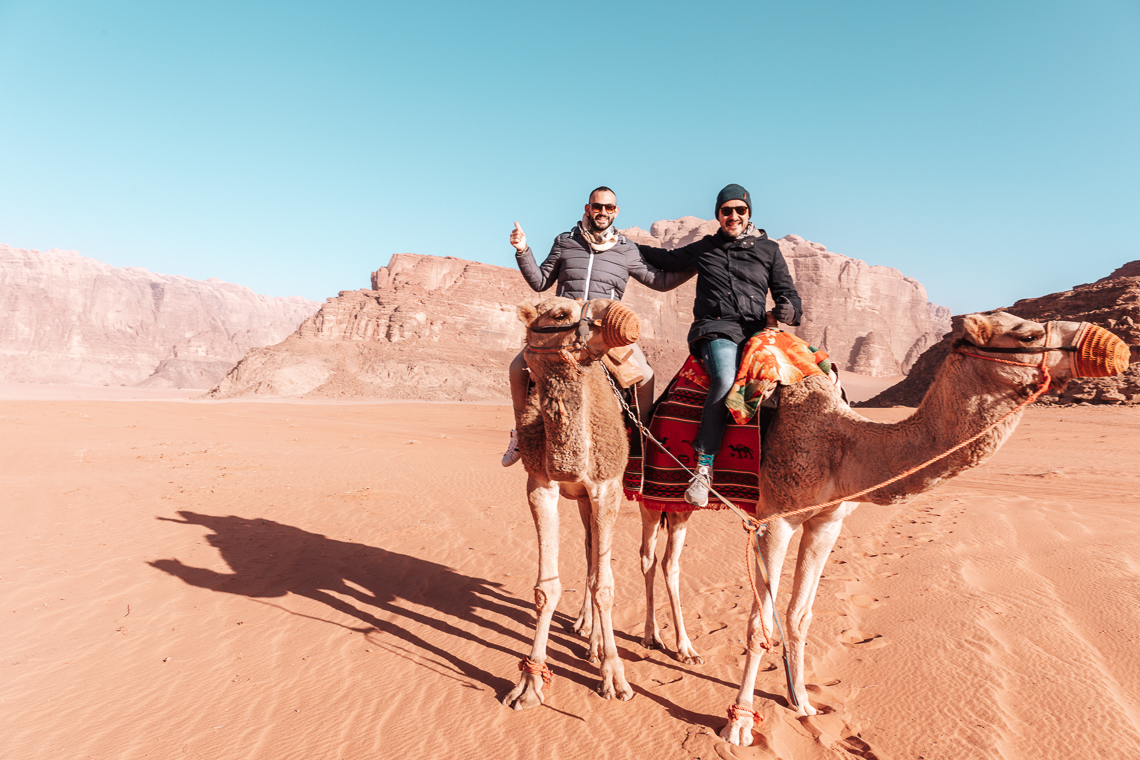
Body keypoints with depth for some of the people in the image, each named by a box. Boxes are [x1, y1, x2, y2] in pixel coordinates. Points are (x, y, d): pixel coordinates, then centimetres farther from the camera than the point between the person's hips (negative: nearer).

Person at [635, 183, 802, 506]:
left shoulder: (768, 249, 21)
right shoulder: (704, 248, 22)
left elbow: (789, 296, 18)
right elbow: (668, 259, 36)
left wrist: (789, 310, -6)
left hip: (756, 332, 2)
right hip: (716, 329, -2)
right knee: (725, 379, -35)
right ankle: (704, 466, -29)